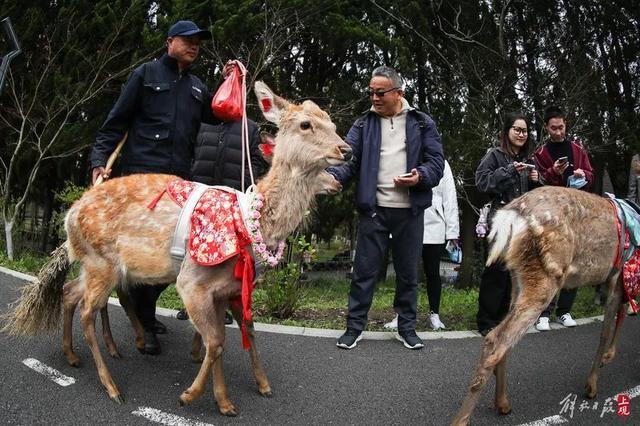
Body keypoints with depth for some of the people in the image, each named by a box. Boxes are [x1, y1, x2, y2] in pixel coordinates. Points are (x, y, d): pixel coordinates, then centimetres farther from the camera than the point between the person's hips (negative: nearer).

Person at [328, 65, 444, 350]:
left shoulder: (422, 123, 5)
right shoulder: (363, 124, 6)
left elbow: (436, 161, 2)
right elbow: (348, 159, -4)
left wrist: (420, 177, -18)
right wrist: (332, 175, -24)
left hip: (409, 211, 1)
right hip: (374, 209, 0)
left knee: (408, 272, 11)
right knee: (364, 270, 4)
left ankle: (407, 327, 27)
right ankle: (354, 326, 17)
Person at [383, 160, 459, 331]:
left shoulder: (440, 163, 8)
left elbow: (449, 198, 5)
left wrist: (452, 230, -1)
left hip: (433, 228, 0)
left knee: (432, 272, 7)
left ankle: (434, 315, 18)